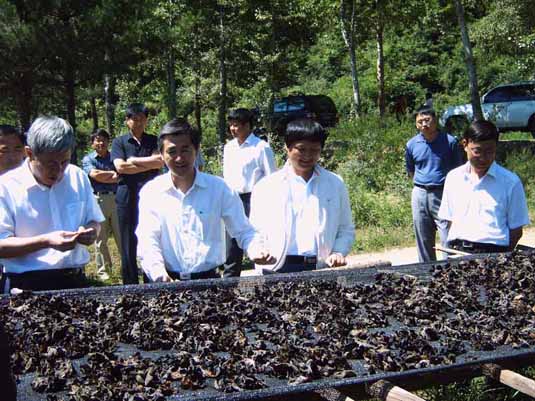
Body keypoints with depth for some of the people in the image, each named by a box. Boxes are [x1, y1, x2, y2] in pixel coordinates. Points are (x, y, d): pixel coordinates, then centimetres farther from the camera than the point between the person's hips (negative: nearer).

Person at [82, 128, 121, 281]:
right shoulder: (88, 159, 8)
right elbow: (94, 174, -11)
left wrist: (102, 176, -9)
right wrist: (113, 173, -2)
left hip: (116, 198, 1)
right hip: (98, 199, -1)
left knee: (122, 235, 2)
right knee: (101, 238, 3)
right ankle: (103, 270, 11)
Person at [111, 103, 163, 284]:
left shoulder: (154, 141, 12)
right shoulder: (119, 142, 7)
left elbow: (160, 161, -6)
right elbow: (120, 167, -8)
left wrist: (133, 160, -6)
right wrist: (150, 164, -7)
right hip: (127, 197, -1)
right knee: (128, 244, 3)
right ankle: (130, 286, 12)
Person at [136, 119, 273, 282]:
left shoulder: (219, 188, 3)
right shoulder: (150, 192, 4)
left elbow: (243, 231, 6)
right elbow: (147, 240, -3)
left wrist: (256, 250, -15)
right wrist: (160, 274, -19)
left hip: (209, 280, -1)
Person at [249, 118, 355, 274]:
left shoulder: (336, 184, 11)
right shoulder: (265, 187, 6)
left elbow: (346, 230, 15)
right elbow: (256, 232, 8)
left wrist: (338, 252, -3)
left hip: (321, 269, 1)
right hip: (279, 270, -1)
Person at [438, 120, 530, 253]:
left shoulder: (511, 182, 4)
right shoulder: (453, 178, 14)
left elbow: (516, 230, 6)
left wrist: (503, 257, -5)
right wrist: (453, 246, 4)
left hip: (493, 252, -2)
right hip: (456, 250, 2)